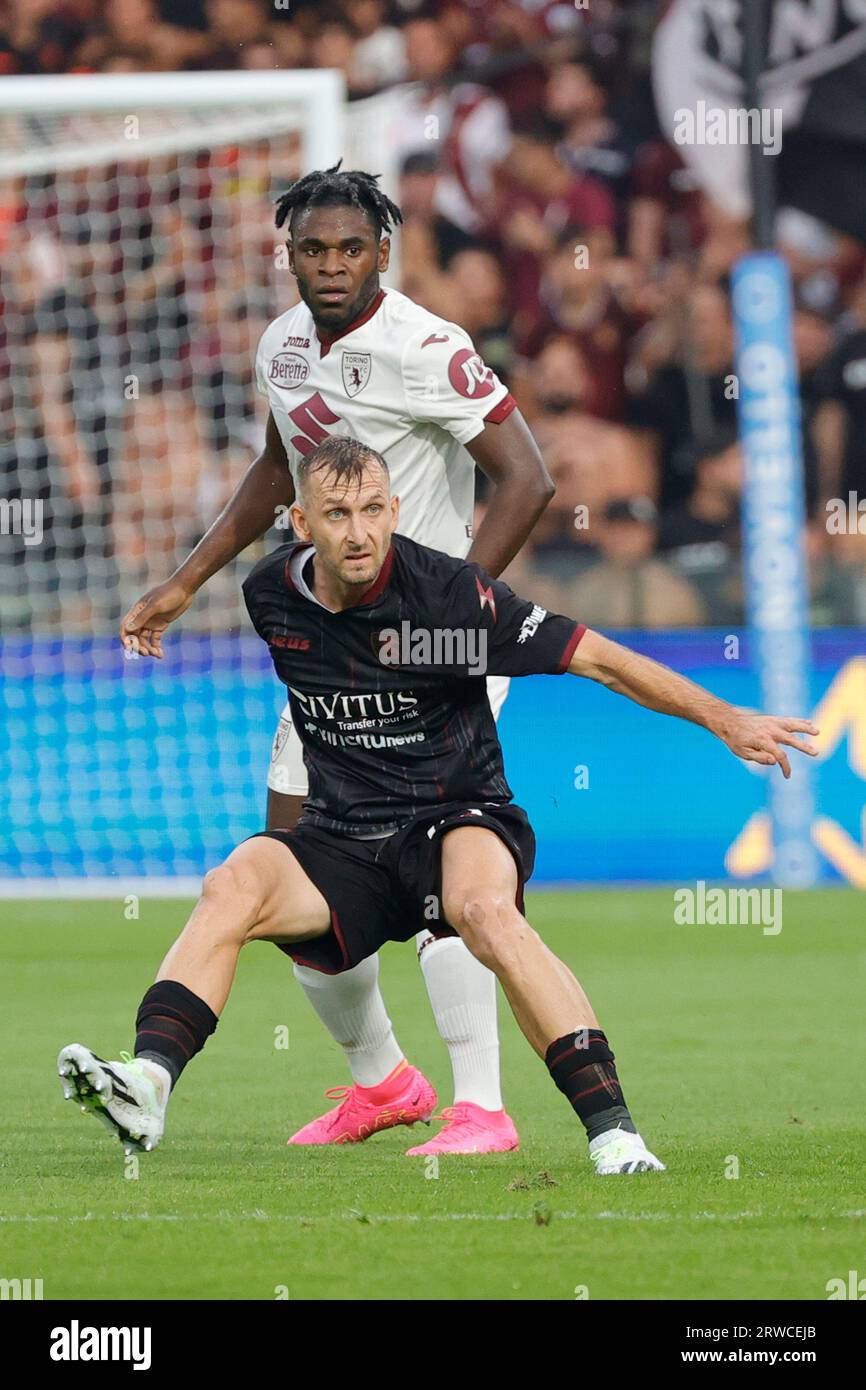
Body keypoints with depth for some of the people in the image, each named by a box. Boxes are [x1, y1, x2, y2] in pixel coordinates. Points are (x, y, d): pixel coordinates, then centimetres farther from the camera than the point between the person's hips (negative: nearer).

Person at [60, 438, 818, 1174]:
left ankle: (612, 1129, -38)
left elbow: (595, 658, -10)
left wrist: (725, 719, -9)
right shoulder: (270, 592, -1)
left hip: (459, 819, -4)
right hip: (342, 838, 4)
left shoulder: (448, 594, -14)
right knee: (236, 882, -27)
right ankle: (148, 1083, -39)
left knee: (485, 909, -37)